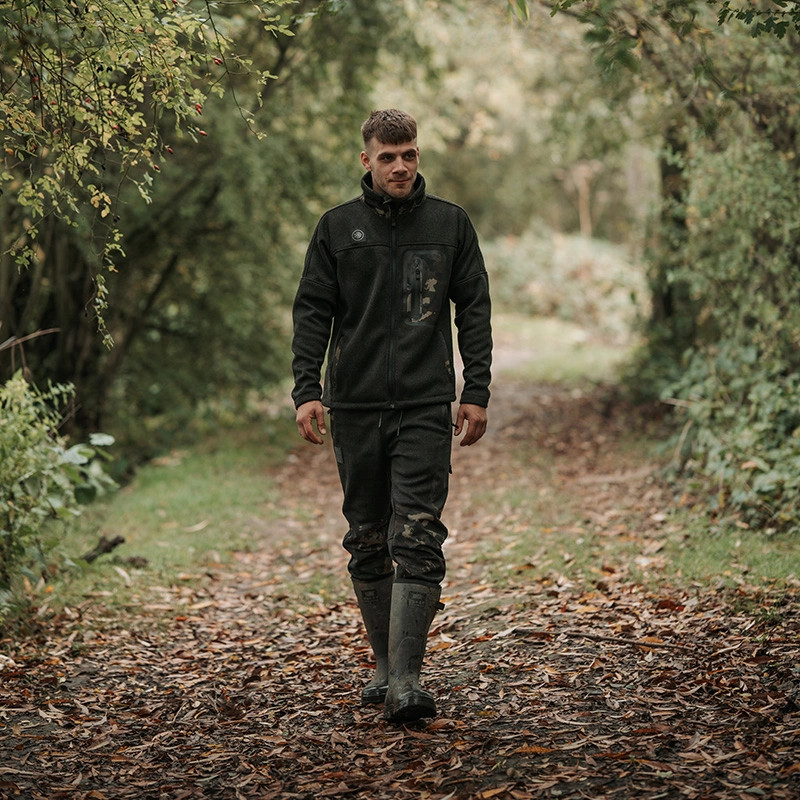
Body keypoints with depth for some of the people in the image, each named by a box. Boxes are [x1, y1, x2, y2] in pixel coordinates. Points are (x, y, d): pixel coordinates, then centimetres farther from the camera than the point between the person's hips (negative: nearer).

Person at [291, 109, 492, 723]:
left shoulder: (451, 223, 7)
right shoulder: (338, 228, 8)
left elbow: (474, 308, 8)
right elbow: (312, 311, 7)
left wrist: (477, 391, 1)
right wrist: (306, 389, -5)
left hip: (426, 407, -2)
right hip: (354, 407, 2)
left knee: (417, 538, -11)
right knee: (368, 541, 9)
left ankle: (407, 680, -15)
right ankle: (386, 665, 22)